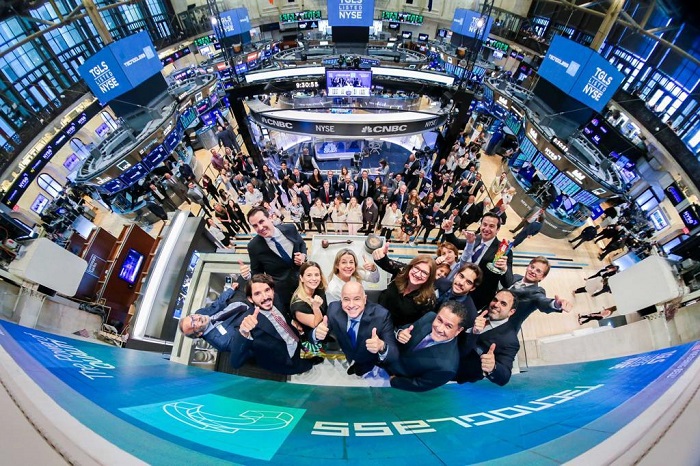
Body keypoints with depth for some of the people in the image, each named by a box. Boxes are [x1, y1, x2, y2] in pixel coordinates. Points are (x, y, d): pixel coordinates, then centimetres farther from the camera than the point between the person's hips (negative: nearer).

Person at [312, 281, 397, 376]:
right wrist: (317, 333, -33)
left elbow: (394, 356, -26)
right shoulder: (334, 309, -15)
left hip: (371, 371, -3)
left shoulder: (381, 315, -24)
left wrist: (382, 347, -50)